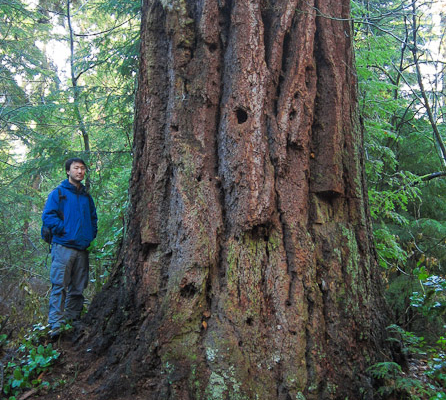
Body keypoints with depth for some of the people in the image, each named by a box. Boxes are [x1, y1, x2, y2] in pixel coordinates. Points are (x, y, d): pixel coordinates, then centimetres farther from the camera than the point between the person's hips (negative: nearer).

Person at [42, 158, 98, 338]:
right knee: (59, 286, -10)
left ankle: (73, 320, 17)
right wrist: (65, 231, -13)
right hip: (63, 247, -5)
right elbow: (47, 216, -8)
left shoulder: (86, 197, 18)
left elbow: (93, 218, 26)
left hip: (82, 249, 5)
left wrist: (91, 237, 12)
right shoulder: (58, 193, 2)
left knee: (78, 288, 8)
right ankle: (55, 324, -9)